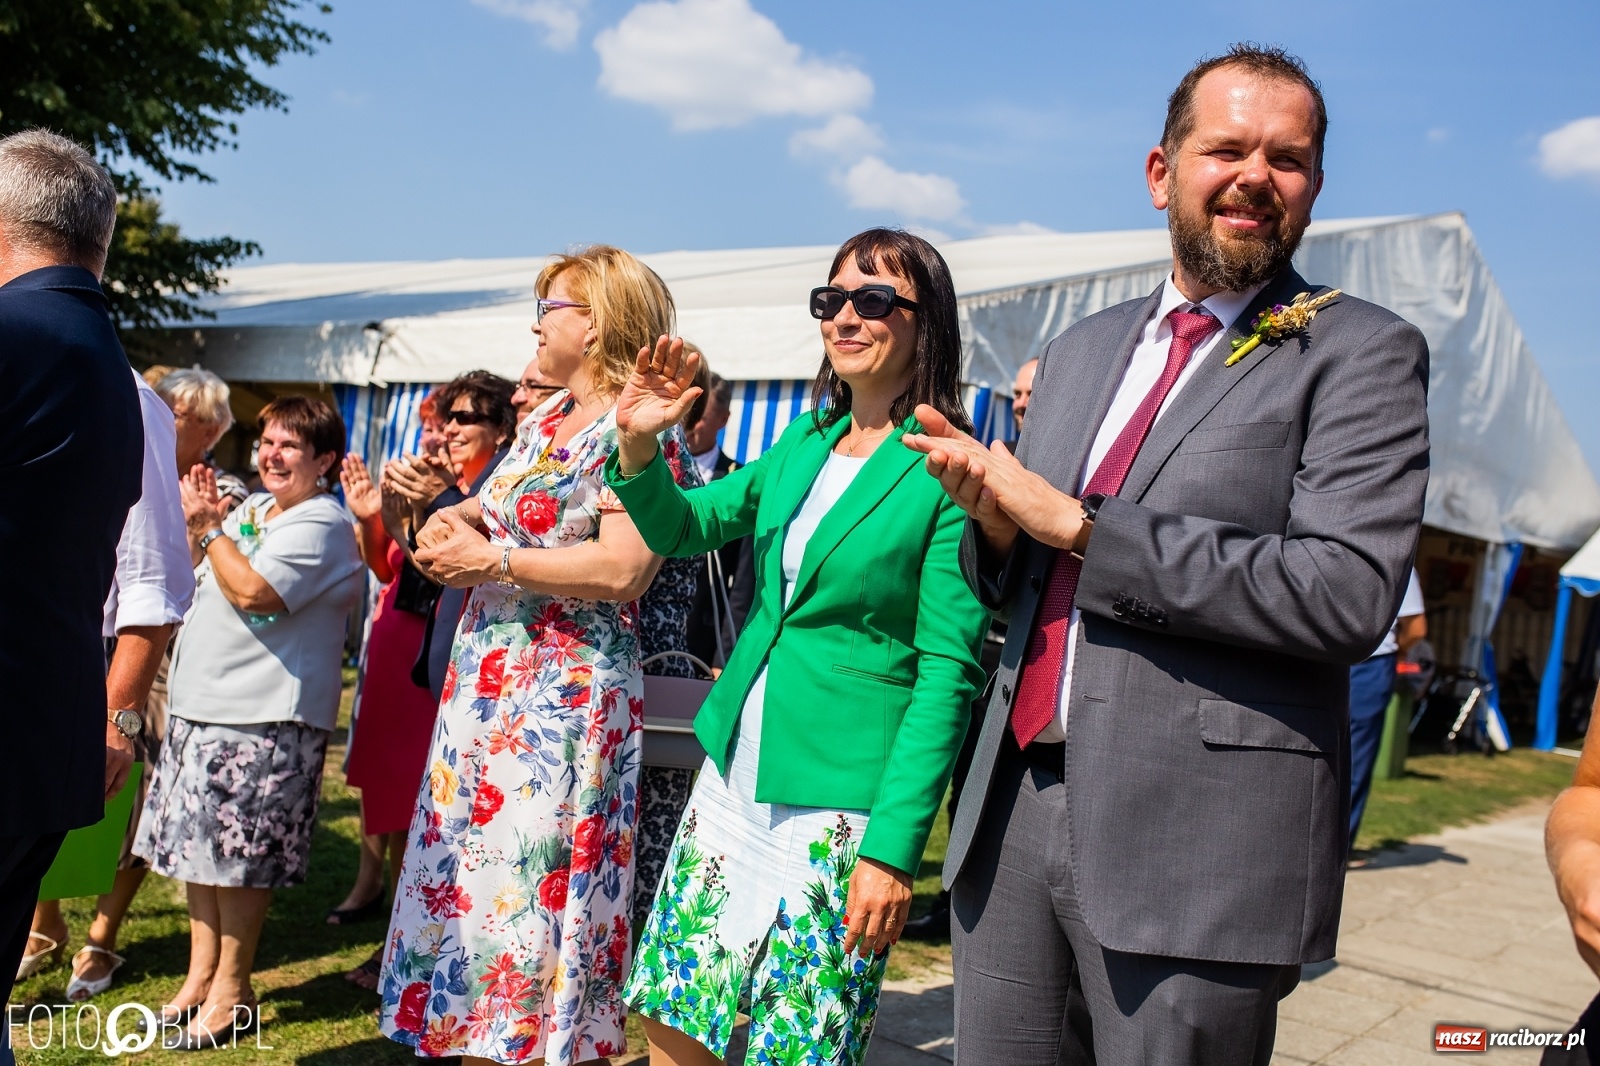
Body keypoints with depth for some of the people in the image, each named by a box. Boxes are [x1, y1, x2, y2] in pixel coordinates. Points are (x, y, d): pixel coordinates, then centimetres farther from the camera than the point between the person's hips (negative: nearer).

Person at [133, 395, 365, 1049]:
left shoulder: (320, 523, -12)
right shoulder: (252, 507, 16)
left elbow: (253, 590, -24)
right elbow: (192, 579, 23)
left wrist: (210, 527, -10)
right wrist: (197, 524, 5)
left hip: (263, 717, -9)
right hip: (200, 703, 9)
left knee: (238, 855, -1)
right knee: (199, 845, 15)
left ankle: (231, 991, 13)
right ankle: (201, 975, 28)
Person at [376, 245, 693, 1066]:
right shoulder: (545, 418, 15)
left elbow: (621, 568, -22)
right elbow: (493, 504, 24)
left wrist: (491, 561, -15)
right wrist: (454, 518, 1)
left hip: (563, 696, -8)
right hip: (487, 685, 9)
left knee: (531, 883, -3)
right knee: (471, 871, 13)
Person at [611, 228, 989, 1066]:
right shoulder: (803, 444, 9)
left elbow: (948, 674, -13)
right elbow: (681, 528, 13)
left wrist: (893, 846, -16)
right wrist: (637, 443, -6)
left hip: (840, 805, -6)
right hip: (734, 775, 6)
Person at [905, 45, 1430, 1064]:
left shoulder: (1363, 353, -3)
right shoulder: (1082, 350, 14)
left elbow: (1346, 594, -17)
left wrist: (1076, 523, -16)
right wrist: (995, 517, -6)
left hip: (1198, 844, -5)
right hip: (1015, 806, 5)